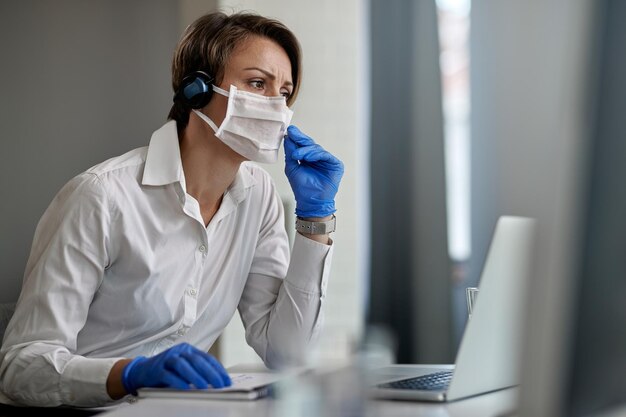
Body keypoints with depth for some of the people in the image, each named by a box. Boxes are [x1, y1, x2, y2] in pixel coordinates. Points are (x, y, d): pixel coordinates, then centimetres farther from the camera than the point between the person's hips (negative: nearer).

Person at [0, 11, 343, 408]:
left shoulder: (258, 194, 4)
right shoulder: (105, 197, -16)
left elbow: (284, 352, 0)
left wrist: (316, 213, -4)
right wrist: (136, 372, -34)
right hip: (76, 410, -4)